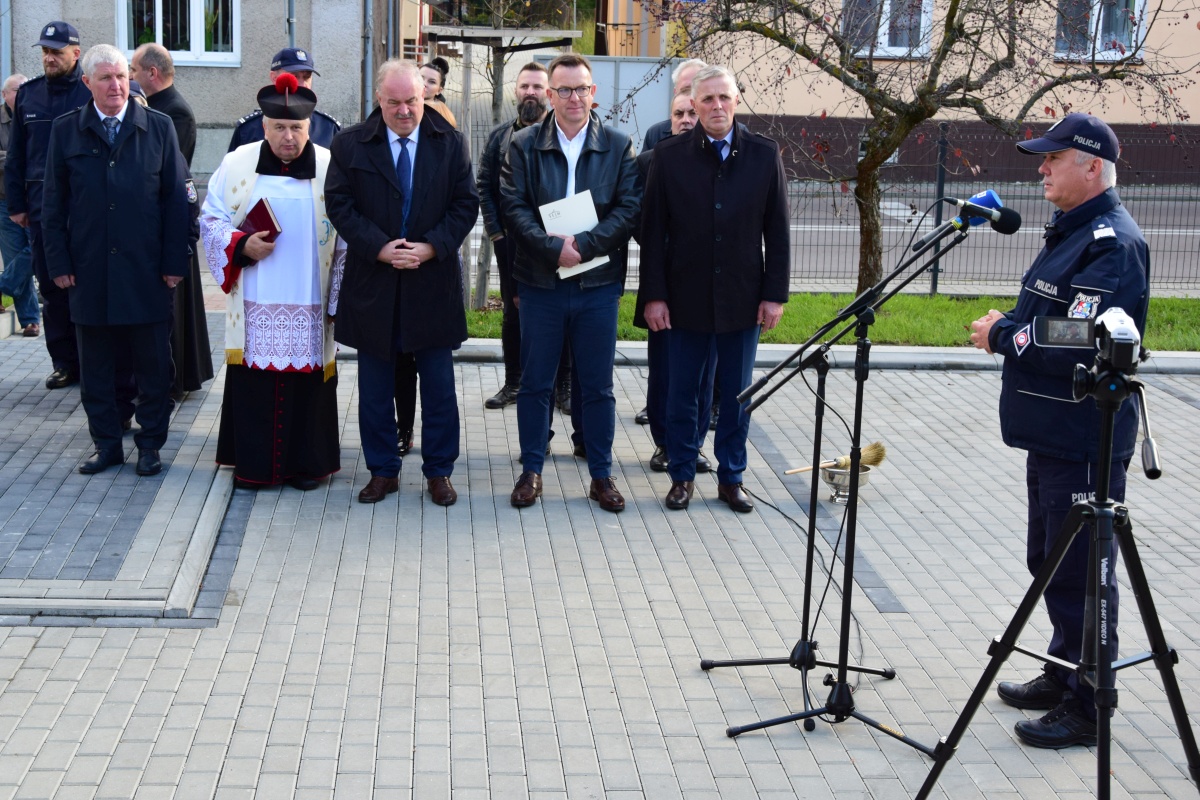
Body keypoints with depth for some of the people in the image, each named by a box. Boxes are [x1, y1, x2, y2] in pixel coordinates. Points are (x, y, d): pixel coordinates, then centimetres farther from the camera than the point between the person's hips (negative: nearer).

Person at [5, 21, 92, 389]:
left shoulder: (92, 93, -3)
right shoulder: (28, 93, 10)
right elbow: (16, 155, 13)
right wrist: (16, 203, 8)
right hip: (41, 206, 4)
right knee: (52, 288, 6)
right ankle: (65, 363, 14)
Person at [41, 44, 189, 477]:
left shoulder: (159, 127, 2)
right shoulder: (66, 130, 4)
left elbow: (175, 198, 1)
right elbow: (54, 202, 6)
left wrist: (174, 262, -4)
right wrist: (58, 262, 0)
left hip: (145, 269, -1)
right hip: (89, 270, 1)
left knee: (153, 364, 5)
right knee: (96, 365, 8)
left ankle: (151, 444, 17)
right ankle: (107, 444, 19)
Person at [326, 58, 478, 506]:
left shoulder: (450, 143, 2)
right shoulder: (350, 145, 1)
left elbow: (466, 204, 0)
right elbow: (340, 205, -3)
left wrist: (431, 248, -13)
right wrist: (380, 248, -15)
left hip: (433, 281, 0)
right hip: (373, 281, 0)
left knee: (439, 384, 6)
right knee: (375, 387, 8)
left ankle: (439, 471, 18)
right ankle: (382, 471, 20)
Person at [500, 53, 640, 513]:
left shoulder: (619, 146, 3)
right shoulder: (524, 145, 2)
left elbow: (629, 209, -4)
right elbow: (513, 208, -5)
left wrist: (584, 245, -16)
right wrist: (554, 248, -18)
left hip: (598, 284, 0)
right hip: (540, 283, 0)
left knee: (598, 387, 7)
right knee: (534, 384, 8)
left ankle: (602, 475, 18)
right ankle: (532, 471, 20)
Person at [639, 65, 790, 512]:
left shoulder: (764, 155, 1)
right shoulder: (669, 156, -1)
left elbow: (778, 231, 3)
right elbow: (653, 231, -1)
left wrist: (775, 294, -2)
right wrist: (654, 295, -6)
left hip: (743, 301, 1)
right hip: (686, 299, -1)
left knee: (737, 395, 10)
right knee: (682, 394, 7)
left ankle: (731, 478, 22)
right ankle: (681, 476, 20)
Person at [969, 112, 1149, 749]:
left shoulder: (1112, 244, -18)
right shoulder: (1071, 231, 15)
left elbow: (1080, 347, -27)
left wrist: (1002, 334, -15)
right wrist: (1009, 326, 4)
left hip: (1084, 441, -11)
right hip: (1052, 431, 11)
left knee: (1078, 573, -3)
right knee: (1048, 561, 20)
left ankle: (1085, 708, 8)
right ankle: (1062, 676, 35)